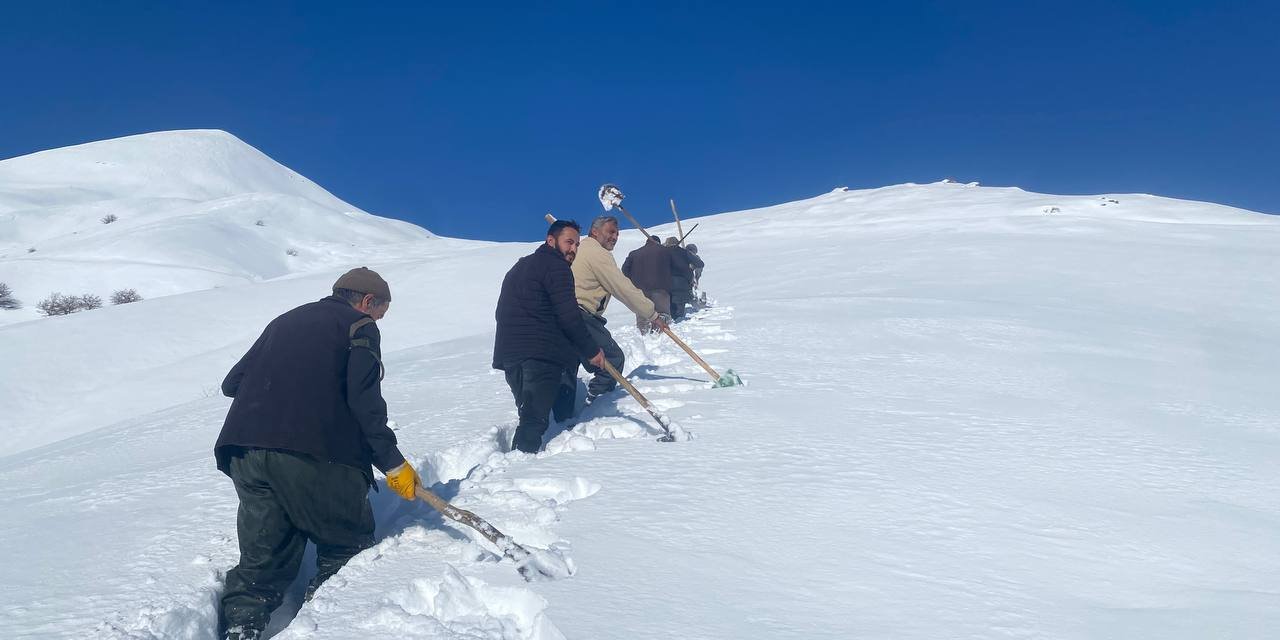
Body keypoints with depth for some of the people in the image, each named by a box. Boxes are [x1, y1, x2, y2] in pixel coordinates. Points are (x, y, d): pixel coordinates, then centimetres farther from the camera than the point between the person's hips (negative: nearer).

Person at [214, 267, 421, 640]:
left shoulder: (285, 321, 27)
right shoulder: (359, 326, 8)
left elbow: (232, 382, 24)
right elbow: (364, 401, -4)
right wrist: (393, 463, 0)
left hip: (245, 450, 6)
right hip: (316, 455, -6)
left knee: (263, 560, 13)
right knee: (347, 549, 12)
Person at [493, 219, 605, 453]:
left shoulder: (520, 267, 27)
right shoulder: (555, 266, -3)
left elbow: (501, 313, 28)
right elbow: (568, 315, -12)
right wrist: (591, 350, -6)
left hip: (508, 353, 9)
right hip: (542, 354, -9)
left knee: (529, 415, 15)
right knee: (535, 419, -14)